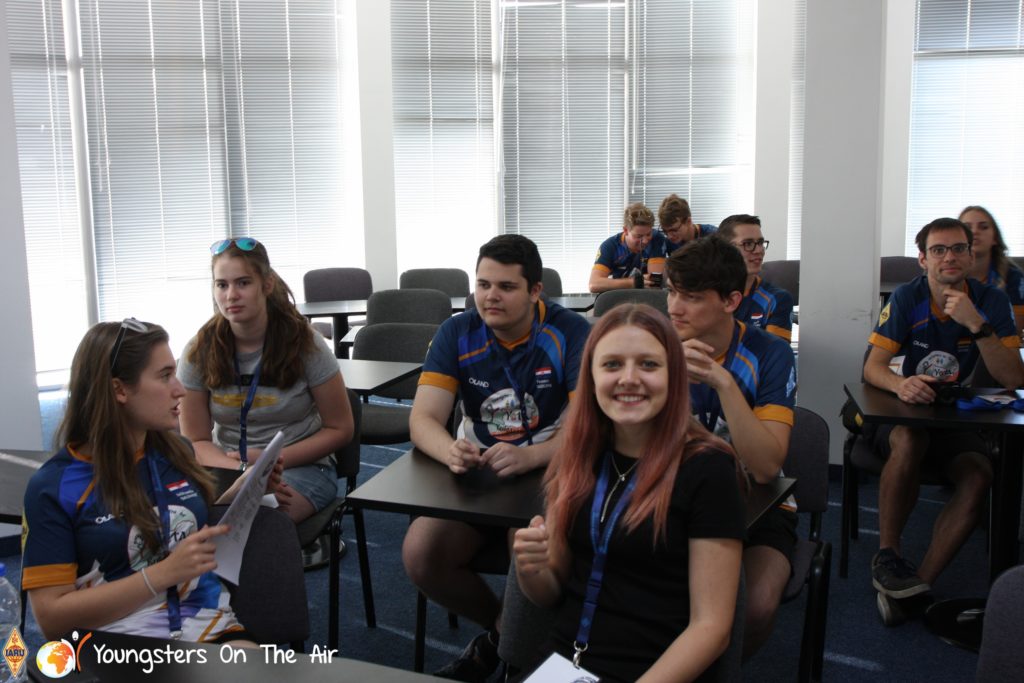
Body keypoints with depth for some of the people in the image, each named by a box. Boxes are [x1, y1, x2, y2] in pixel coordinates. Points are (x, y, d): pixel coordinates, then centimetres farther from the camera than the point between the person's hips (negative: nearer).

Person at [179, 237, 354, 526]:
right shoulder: (199, 351, -2)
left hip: (301, 466, -2)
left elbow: (339, 429, -2)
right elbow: (196, 441, 1)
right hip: (227, 467, 2)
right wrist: (242, 470, -20)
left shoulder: (304, 344, -7)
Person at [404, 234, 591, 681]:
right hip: (474, 475, 4)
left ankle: (506, 639, 2)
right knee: (419, 556, -19)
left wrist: (529, 456, -39)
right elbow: (423, 419, -8)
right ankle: (502, 626, 11)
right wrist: (451, 452, -34)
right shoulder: (456, 334, -1)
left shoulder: (572, 334, -11)